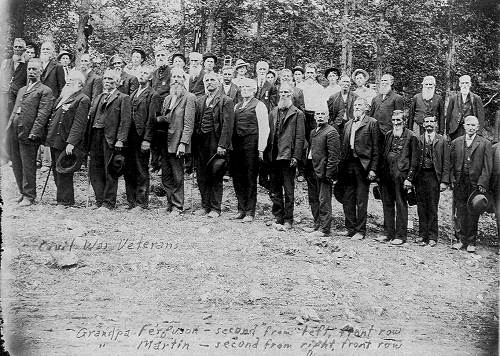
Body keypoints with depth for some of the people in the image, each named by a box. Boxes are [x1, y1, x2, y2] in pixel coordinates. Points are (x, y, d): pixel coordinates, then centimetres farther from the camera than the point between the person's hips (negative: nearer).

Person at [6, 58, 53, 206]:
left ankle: (29, 196, 8)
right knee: (16, 165, 12)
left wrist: (34, 133, -18)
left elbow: (43, 114, -11)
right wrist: (9, 126, 13)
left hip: (28, 133, -7)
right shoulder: (21, 90, 23)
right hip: (13, 132, 7)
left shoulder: (45, 91, -2)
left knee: (28, 166, -2)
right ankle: (22, 192, 23)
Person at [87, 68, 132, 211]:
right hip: (95, 137, 7)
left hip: (110, 139, -7)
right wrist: (88, 139, 6)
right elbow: (90, 117, 19)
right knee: (95, 170, 9)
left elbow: (125, 121, -8)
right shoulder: (98, 98, 21)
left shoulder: (123, 98, -1)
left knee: (110, 172, -1)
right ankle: (99, 201, 19)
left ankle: (109, 203, 6)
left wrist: (120, 140, -17)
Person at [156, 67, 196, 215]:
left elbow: (189, 123, -12)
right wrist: (161, 118, -3)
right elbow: (161, 118, 21)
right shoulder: (167, 98, 16)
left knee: (177, 177, 0)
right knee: (166, 177, 11)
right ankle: (171, 203, 22)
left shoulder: (189, 97, -6)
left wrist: (183, 143, -17)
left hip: (177, 142, -7)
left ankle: (177, 206, 10)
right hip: (165, 142, 7)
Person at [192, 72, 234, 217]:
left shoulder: (226, 101, -3)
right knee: (201, 176, 10)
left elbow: (227, 125, -10)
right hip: (200, 143, 6)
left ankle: (215, 208, 10)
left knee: (216, 177, 1)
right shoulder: (199, 100, 15)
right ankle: (205, 206, 21)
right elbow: (195, 122, 13)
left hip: (215, 143, -5)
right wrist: (193, 142, 5)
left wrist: (222, 145, -17)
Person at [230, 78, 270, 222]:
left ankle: (250, 212, 7)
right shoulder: (237, 106, 17)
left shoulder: (259, 106, -3)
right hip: (236, 145, 6)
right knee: (237, 178, 8)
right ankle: (241, 209, 20)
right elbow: (232, 126, 17)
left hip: (251, 145, -6)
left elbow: (264, 129, -9)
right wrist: (230, 144, 8)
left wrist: (261, 149, -14)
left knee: (250, 179, 0)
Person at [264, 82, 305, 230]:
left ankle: (288, 220, 9)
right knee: (274, 191, 10)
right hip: (273, 157, 5)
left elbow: (300, 137, -5)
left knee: (288, 190, 1)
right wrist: (266, 153, 8)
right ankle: (278, 218, 20)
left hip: (287, 157, -5)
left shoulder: (297, 114, -1)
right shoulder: (273, 113, 14)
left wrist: (296, 156, -12)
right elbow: (268, 133, 15)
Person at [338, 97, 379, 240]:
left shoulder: (372, 123, -1)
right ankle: (350, 228, 21)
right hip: (348, 164, 6)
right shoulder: (348, 124, 17)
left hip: (362, 165, -6)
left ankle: (360, 231, 9)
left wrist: (373, 169, -11)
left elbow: (375, 148, -5)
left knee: (361, 201, 0)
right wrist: (341, 166, 8)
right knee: (347, 200, 9)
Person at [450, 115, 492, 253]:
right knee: (460, 213, 6)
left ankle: (471, 242, 12)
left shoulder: (485, 144, 2)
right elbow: (451, 164, 10)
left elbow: (487, 167, -1)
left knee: (473, 214, 2)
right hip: (459, 184, 2)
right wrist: (452, 180, 0)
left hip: (476, 184, -2)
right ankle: (462, 240, 16)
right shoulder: (456, 143, 10)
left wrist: (482, 184, -9)